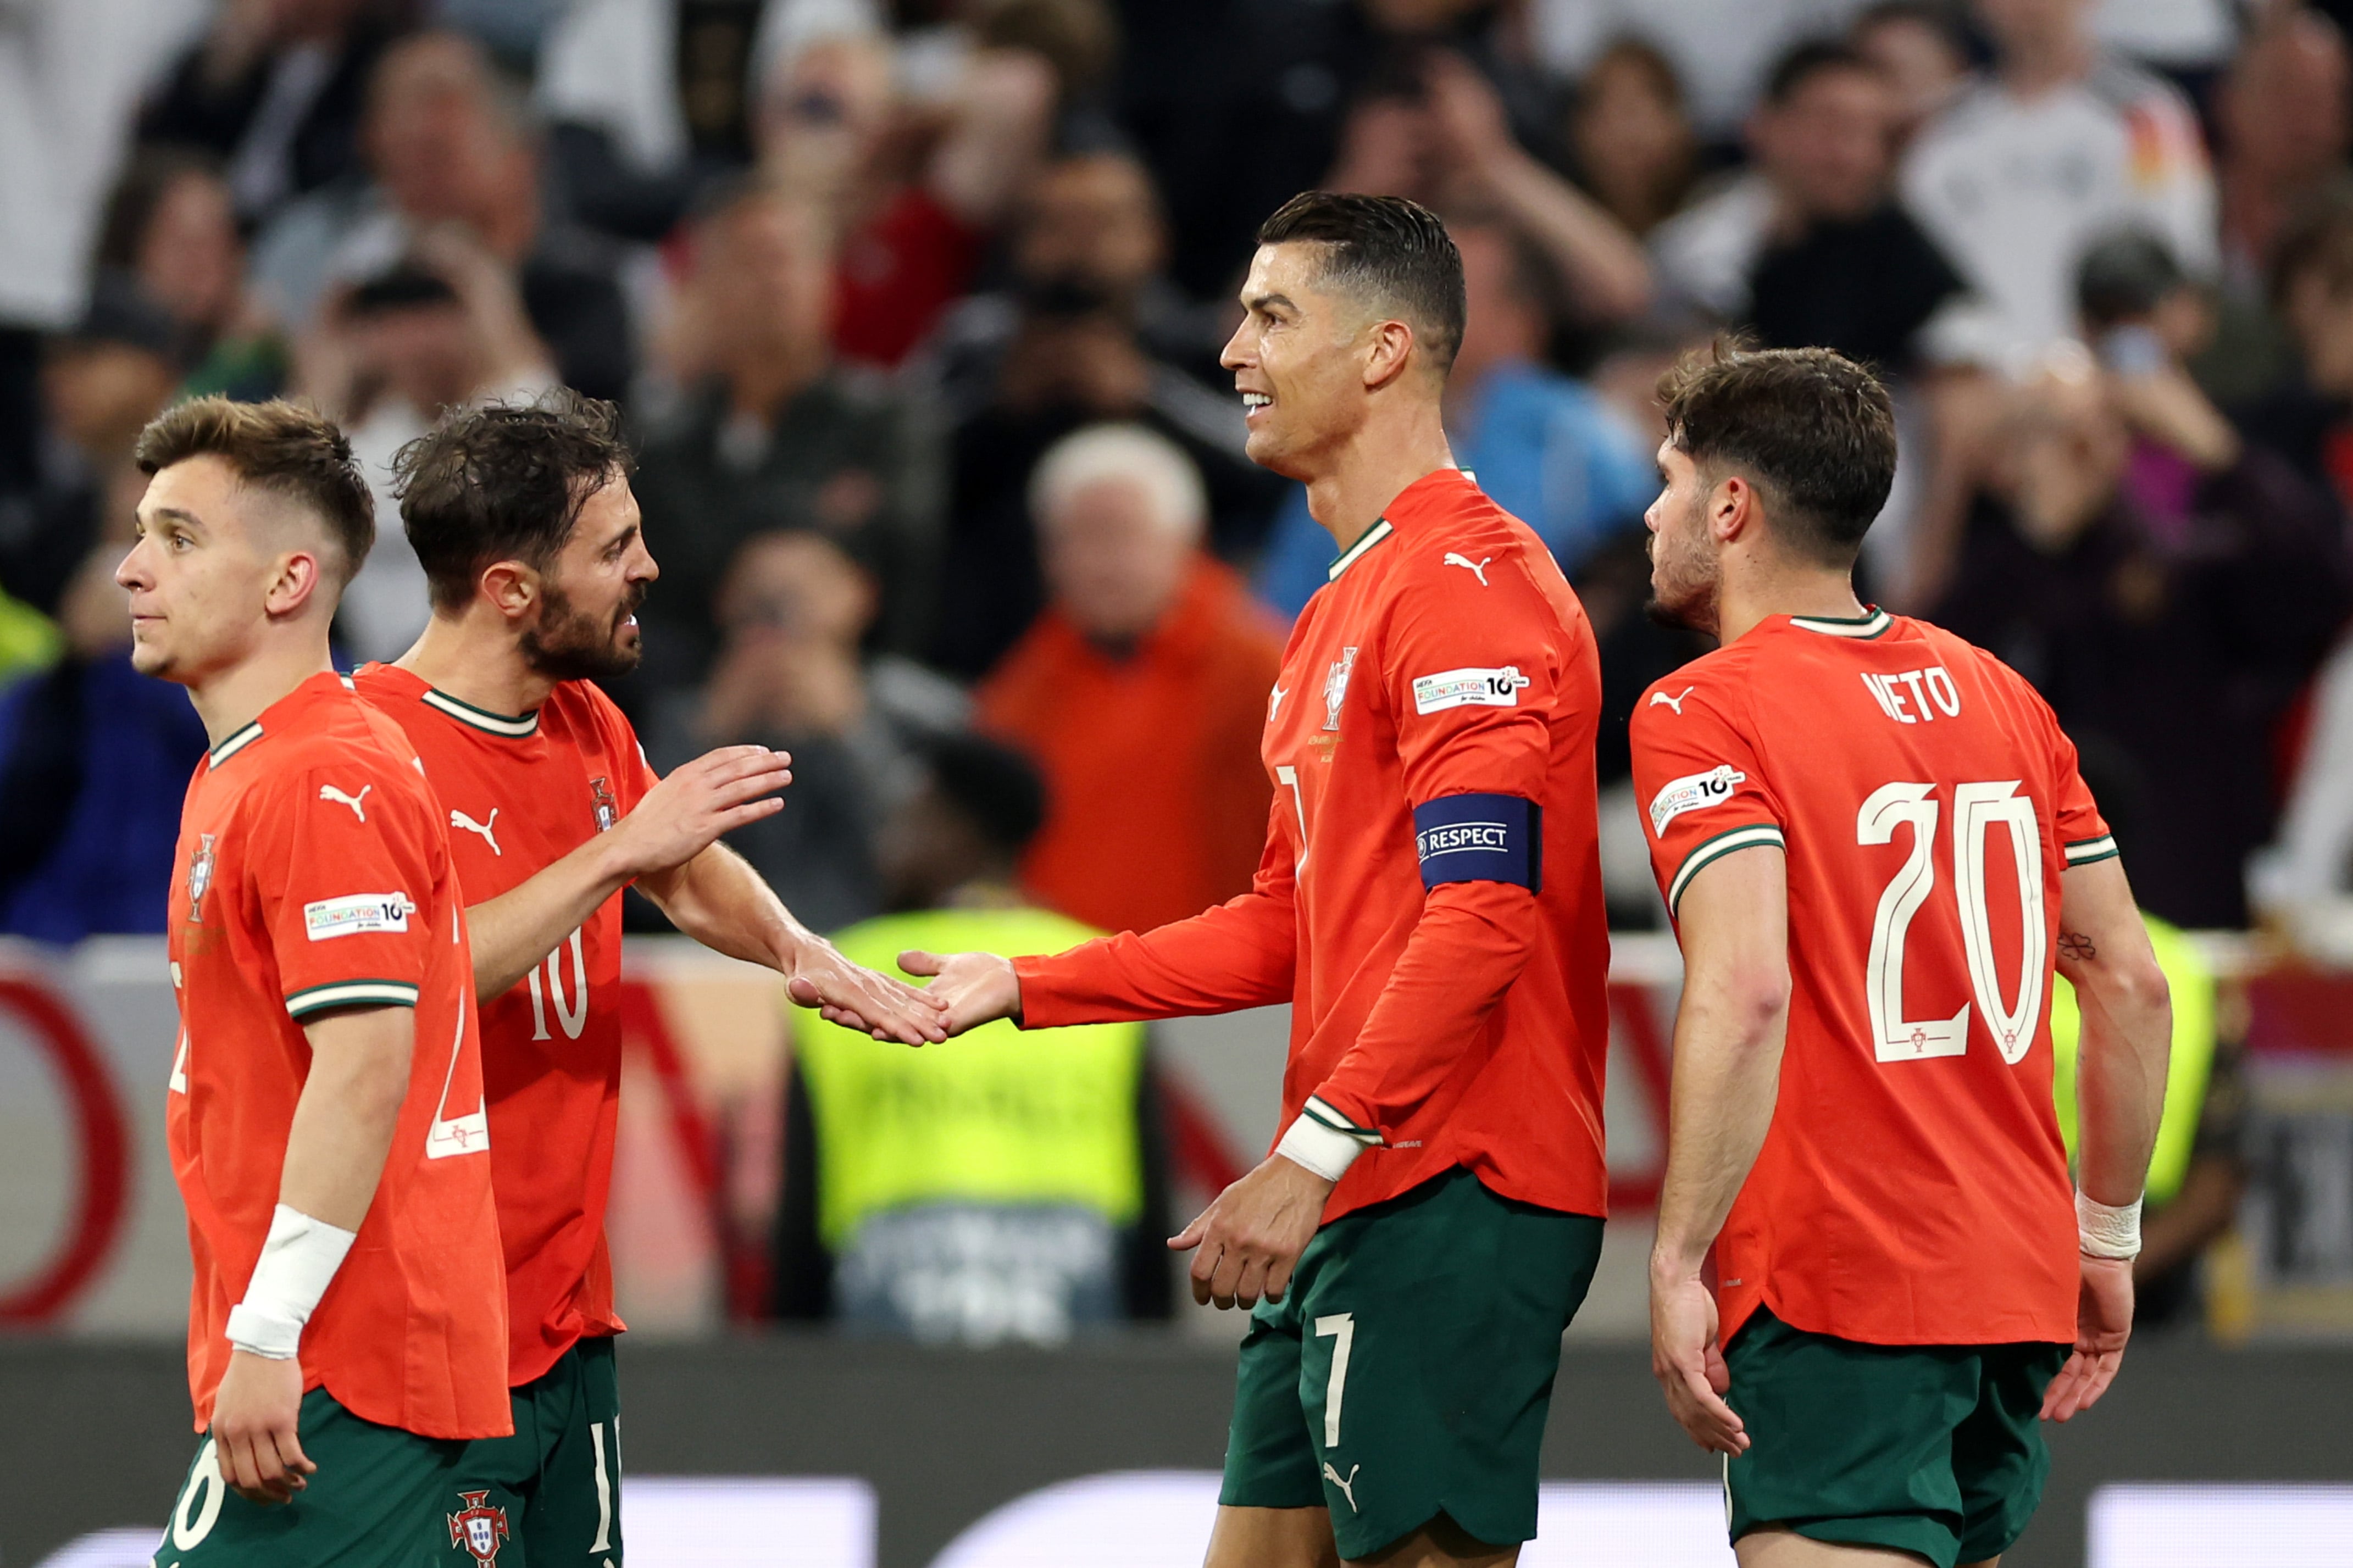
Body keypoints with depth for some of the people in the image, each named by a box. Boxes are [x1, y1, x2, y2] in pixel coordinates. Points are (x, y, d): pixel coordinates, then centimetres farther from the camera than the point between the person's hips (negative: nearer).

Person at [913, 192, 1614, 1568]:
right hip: (1350, 1207, 10)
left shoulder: (1468, 586, -12)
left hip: (1451, 1197, -10)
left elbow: (1480, 915, -21)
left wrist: (1314, 1155, -25)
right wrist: (1023, 989, 20)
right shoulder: (1340, 612, 22)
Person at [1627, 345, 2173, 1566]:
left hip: (1833, 1292, -8)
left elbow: (1743, 993, -22)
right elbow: (2131, 984, 15)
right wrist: (2108, 1237, 22)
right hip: (2017, 1280, 8)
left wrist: (1677, 1262, -20)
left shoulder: (1702, 716, -7)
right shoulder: (2000, 697, 15)